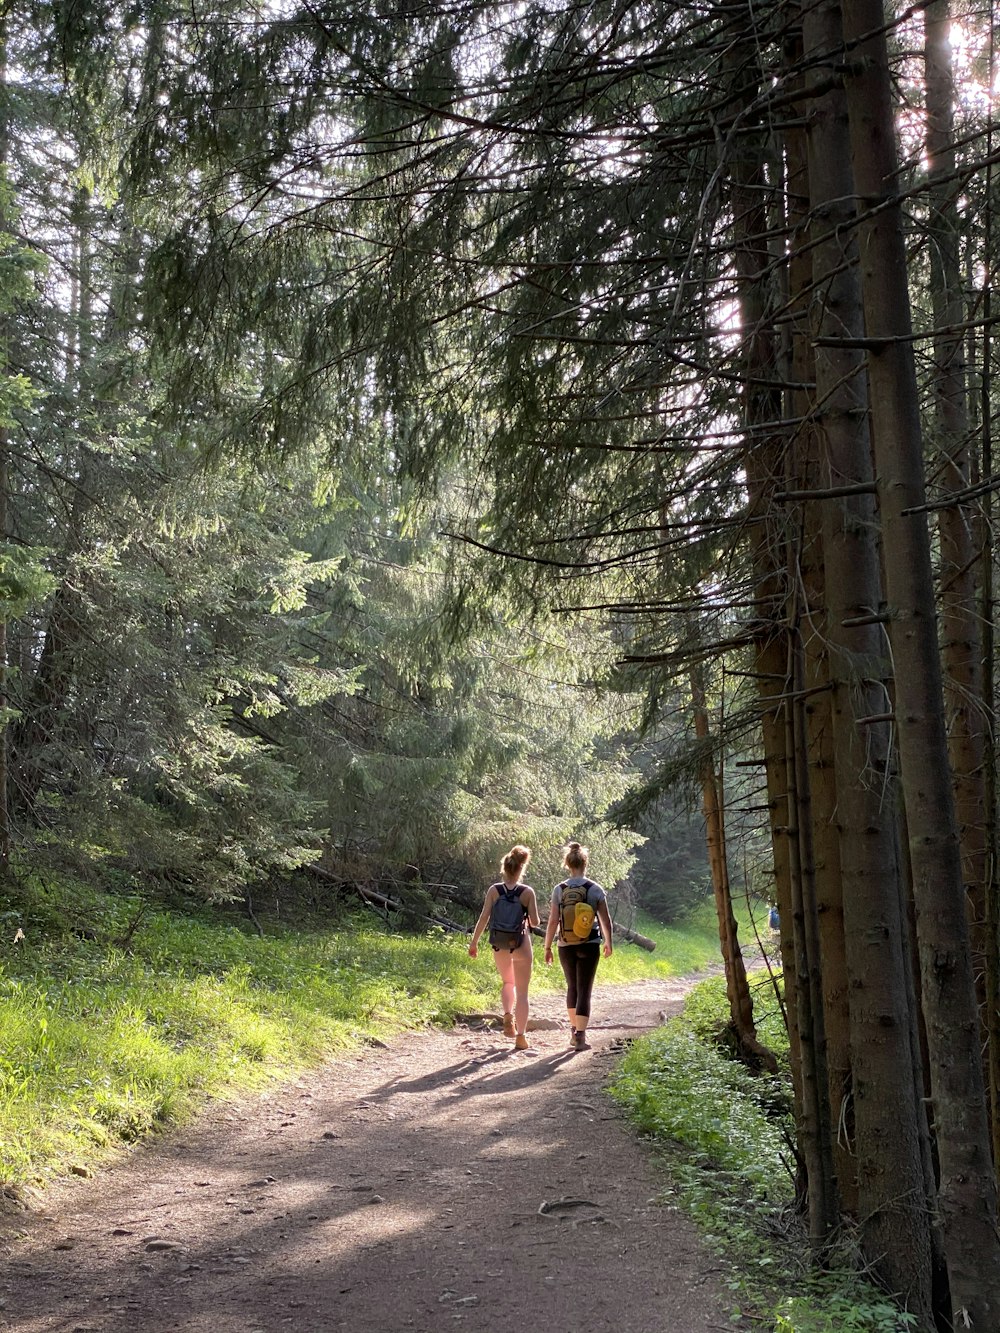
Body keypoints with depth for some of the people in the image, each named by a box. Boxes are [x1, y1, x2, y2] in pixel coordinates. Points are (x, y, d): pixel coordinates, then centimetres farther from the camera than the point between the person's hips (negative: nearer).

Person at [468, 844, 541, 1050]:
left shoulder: (494, 890, -5)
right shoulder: (527, 892, -9)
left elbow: (484, 918, -8)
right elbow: (535, 922, -9)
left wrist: (474, 942, -1)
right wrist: (536, 919, 14)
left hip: (500, 946, 2)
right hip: (521, 944, -2)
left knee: (507, 983, 27)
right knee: (522, 992, 8)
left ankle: (508, 1014, 3)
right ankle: (521, 1036, 3)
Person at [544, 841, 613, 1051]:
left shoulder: (559, 890, -4)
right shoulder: (595, 889, -6)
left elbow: (552, 921, -5)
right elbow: (605, 920, -2)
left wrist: (547, 947, 4)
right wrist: (609, 943, 13)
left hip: (566, 947, 2)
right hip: (589, 946, -2)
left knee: (572, 987, 20)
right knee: (584, 990, 2)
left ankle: (574, 1030, 29)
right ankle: (580, 1036, -4)